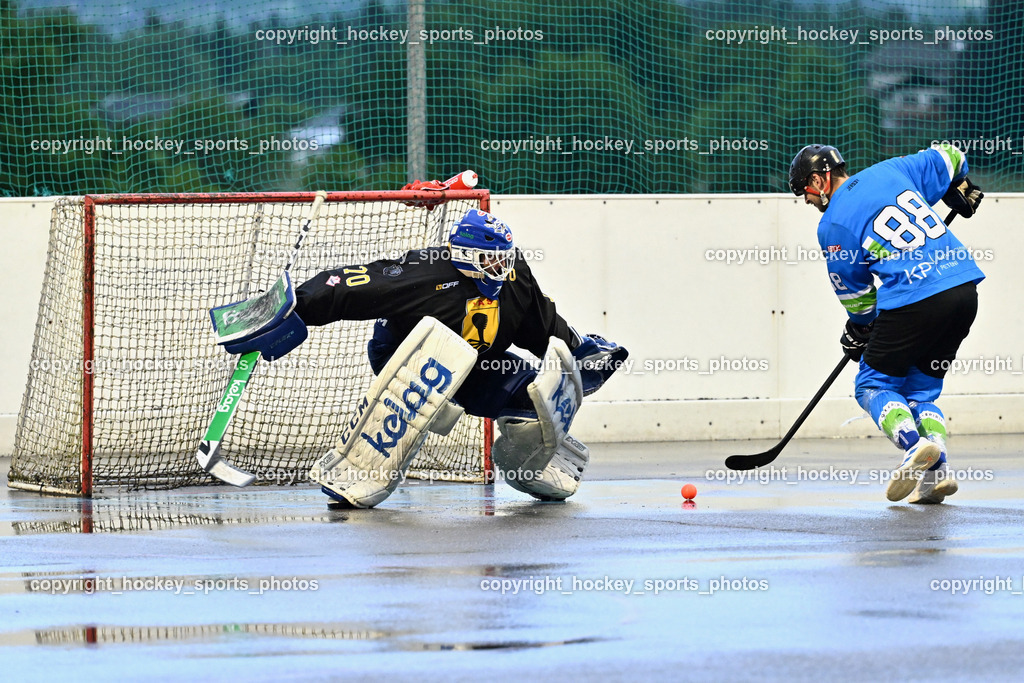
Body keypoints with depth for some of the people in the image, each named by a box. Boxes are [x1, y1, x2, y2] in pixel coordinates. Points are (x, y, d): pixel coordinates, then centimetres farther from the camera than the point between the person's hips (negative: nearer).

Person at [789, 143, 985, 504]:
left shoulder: (832, 226, 1)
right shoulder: (892, 171, 15)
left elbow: (855, 295, 8)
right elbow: (949, 158, 26)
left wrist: (858, 332, 26)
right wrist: (960, 192, 45)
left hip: (913, 303, -6)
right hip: (965, 290, 6)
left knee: (874, 385, 11)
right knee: (921, 390, 18)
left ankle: (913, 444, -16)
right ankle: (938, 469, -1)